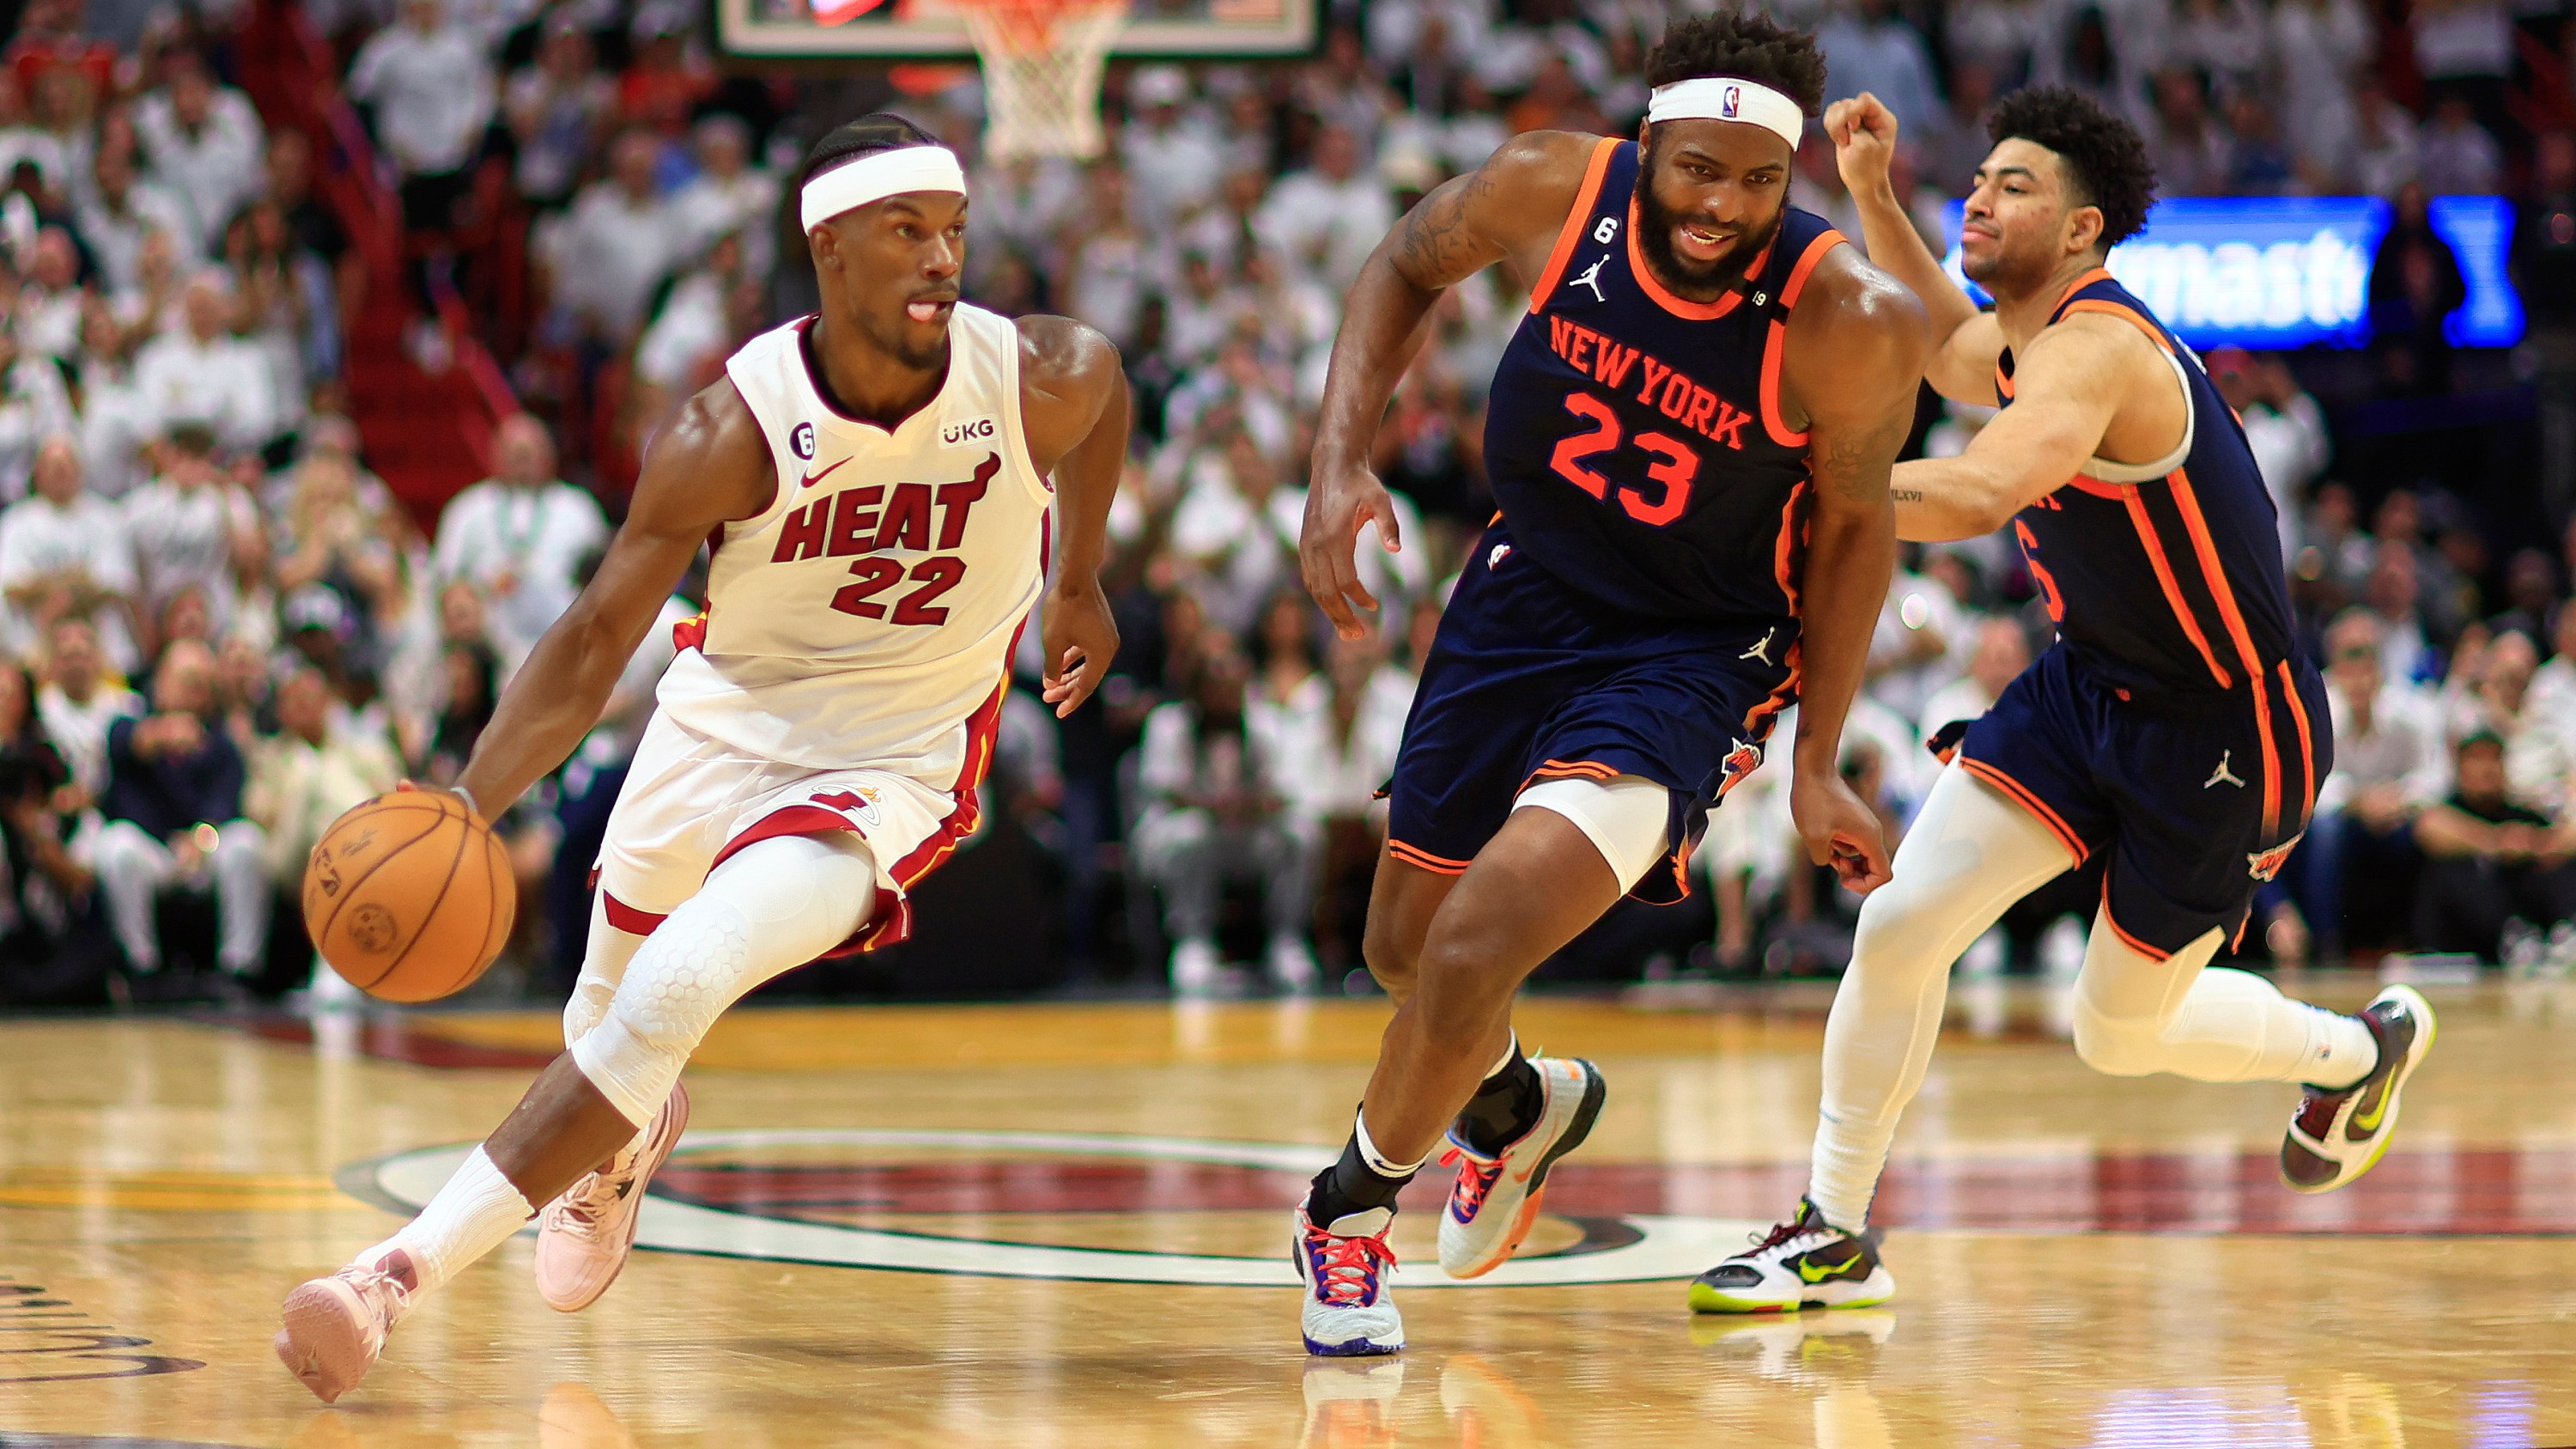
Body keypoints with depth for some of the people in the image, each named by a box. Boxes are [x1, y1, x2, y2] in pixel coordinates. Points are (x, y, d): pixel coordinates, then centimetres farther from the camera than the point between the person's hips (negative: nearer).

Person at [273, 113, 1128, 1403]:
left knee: (669, 999, -25)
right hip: (721, 720, 2)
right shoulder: (735, 429, -23)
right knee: (604, 1015, 22)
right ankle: (618, 1152, 63)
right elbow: (595, 640, -20)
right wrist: (467, 807, -33)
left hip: (889, 767, -2)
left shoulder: (1038, 380, -19)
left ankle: (403, 1273, -22)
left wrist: (1080, 585, 19)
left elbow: (1106, 385, 9)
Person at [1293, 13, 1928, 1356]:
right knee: (1406, 947, 17)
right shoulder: (1555, 188, -19)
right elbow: (1406, 267, 3)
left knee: (1474, 948, -20)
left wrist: (1817, 768, -5)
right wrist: (1341, 461, -10)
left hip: (1694, 651, -5)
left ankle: (1351, 1205, 9)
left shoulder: (1844, 322, -26)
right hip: (1524, 592, 5)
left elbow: (1853, 525, -9)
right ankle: (1518, 1104, 53)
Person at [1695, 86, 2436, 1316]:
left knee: (2120, 1034, 8)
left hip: (2225, 733, -8)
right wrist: (1871, 194, 12)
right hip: (2091, 685, 8)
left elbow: (1978, 493, -46)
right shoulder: (2030, 344, 2)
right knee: (1901, 924, -7)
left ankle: (2360, 1049, 37)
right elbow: (1950, 351, 27)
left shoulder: (2094, 351, -27)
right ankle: (1835, 1237, 5)